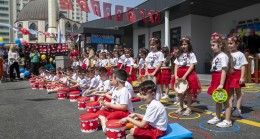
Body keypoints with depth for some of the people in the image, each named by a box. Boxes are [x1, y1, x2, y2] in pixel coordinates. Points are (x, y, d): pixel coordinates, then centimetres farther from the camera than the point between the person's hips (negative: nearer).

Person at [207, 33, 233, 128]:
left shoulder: (223, 56, -14)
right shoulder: (216, 56, 15)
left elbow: (224, 71, -20)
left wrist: (221, 84, -24)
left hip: (221, 79, -10)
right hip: (216, 79, 10)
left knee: (225, 100, -1)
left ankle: (227, 121, 9)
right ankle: (217, 117, 31)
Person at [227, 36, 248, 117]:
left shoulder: (240, 54, -5)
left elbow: (243, 66, -8)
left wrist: (242, 77, -14)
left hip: (237, 75, -4)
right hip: (229, 75, 4)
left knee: (238, 92, 6)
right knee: (230, 92, 12)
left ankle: (238, 109, 12)